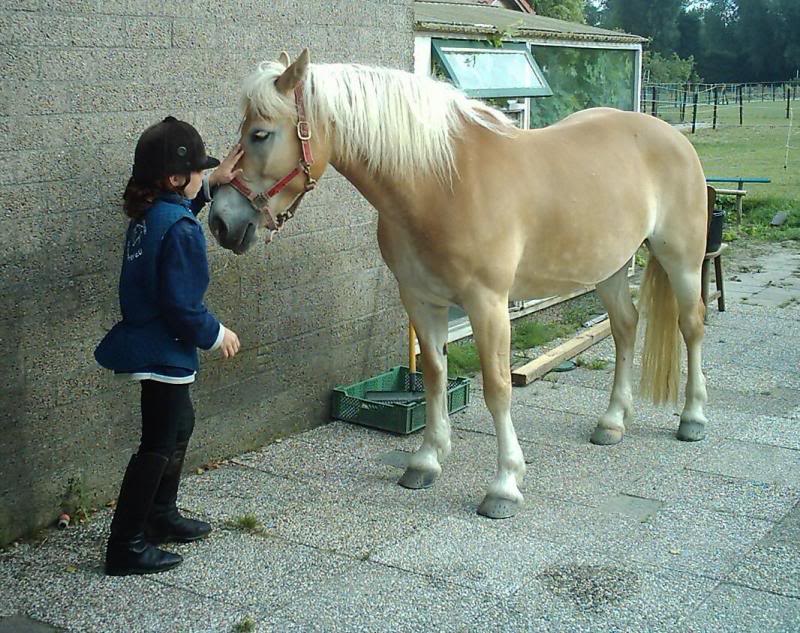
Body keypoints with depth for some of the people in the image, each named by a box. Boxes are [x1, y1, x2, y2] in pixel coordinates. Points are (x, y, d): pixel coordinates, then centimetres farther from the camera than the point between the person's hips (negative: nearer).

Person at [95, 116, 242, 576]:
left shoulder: (149, 213, 5)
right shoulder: (180, 228, -23)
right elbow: (181, 304, -24)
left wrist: (212, 183, 20)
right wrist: (216, 334, -9)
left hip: (149, 343, 10)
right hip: (165, 351, -10)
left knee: (179, 425, 24)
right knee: (159, 445, -2)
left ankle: (161, 517, 37)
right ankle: (127, 546, 5)